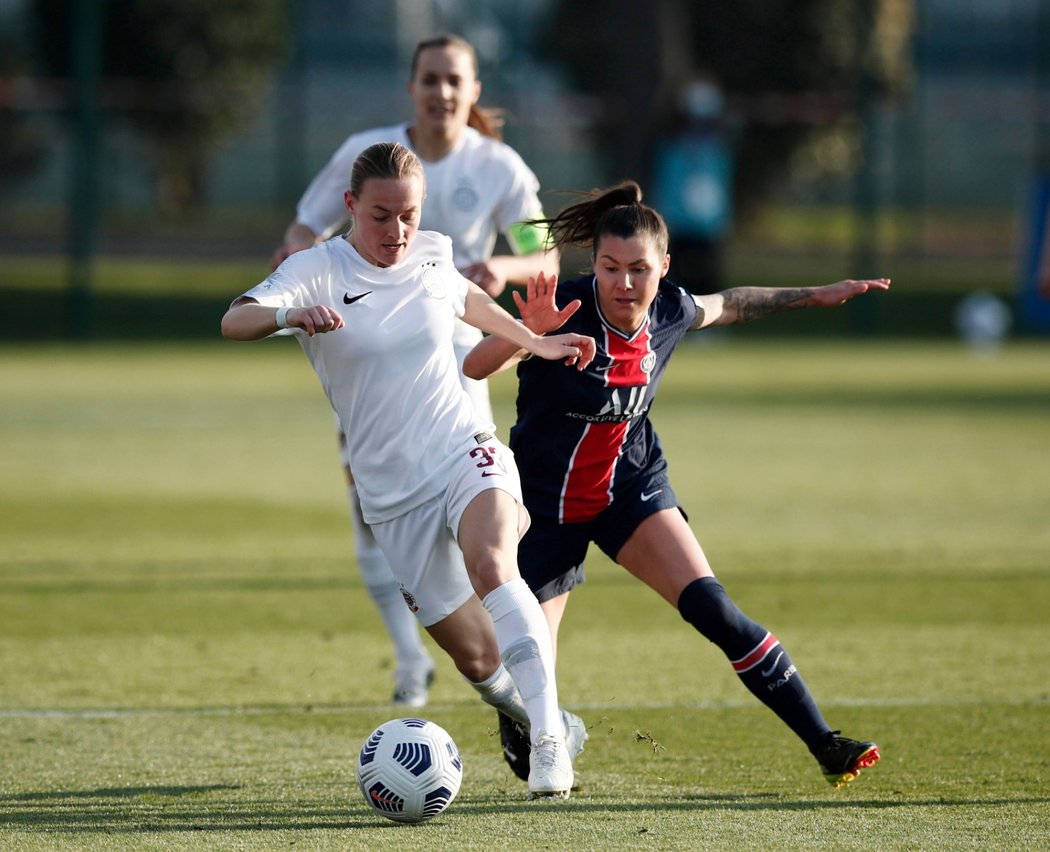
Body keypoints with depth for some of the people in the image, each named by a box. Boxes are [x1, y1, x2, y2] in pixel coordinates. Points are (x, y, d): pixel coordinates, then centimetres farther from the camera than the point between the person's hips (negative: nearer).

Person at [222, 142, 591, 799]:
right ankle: (552, 726, 31)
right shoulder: (318, 270, -10)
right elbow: (234, 321, -28)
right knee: (475, 657, 1)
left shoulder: (433, 255, 3)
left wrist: (536, 342, 30)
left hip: (467, 451, 1)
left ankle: (549, 736, -35)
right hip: (393, 492, -1)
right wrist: (291, 315, -49)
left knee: (490, 568, -32)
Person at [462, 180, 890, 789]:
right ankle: (524, 750, 31)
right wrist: (526, 333, -56)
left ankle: (822, 742, -10)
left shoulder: (670, 313, -8)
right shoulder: (566, 313, -25)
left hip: (633, 487, 3)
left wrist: (813, 296, 22)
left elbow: (726, 306, 16)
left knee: (711, 607, -15)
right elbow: (472, 367, -38)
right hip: (548, 502, -3)